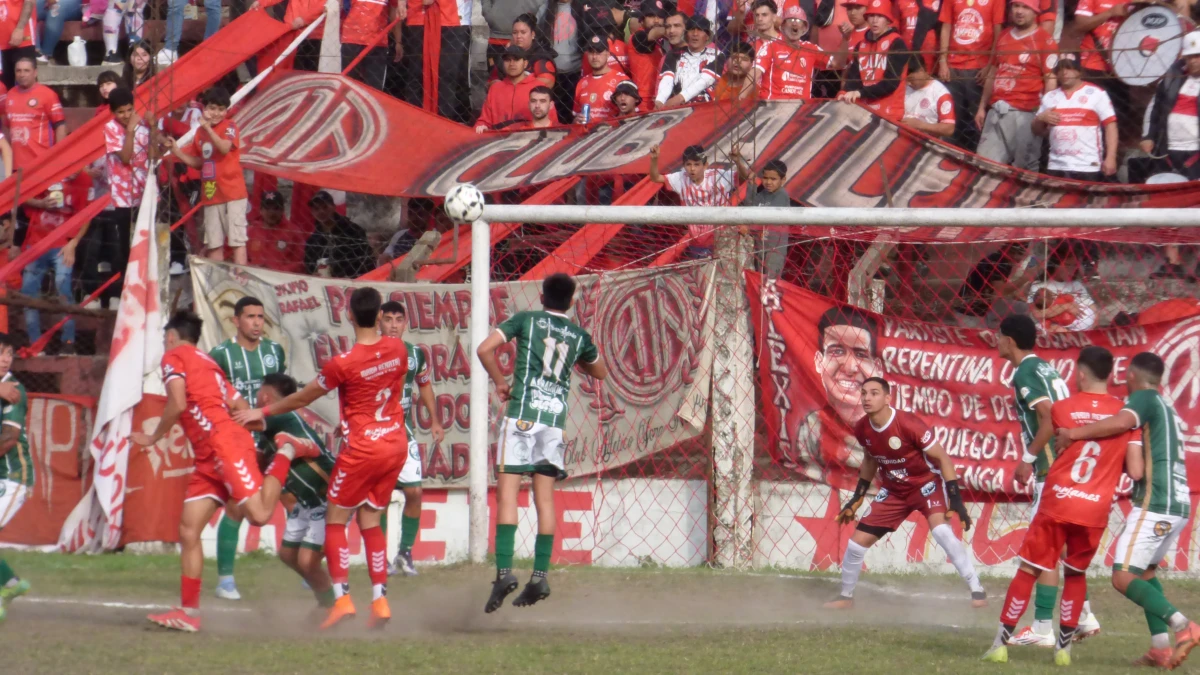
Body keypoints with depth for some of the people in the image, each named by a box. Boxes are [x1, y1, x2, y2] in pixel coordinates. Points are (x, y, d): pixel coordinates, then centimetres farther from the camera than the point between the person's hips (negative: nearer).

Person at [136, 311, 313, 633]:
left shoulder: (174, 357, 4)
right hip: (209, 460, 9)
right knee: (188, 532, 2)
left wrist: (154, 437, 1)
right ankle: (188, 612, -1)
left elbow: (178, 403, -11)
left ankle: (286, 454, -1)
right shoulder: (207, 363, 28)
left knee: (259, 514, -21)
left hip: (225, 444, -9)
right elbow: (241, 407, 23)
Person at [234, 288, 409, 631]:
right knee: (370, 522, 12)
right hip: (397, 445, 6)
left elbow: (302, 399, -4)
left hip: (362, 449, -6)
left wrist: (261, 413, 9)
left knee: (335, 521, 3)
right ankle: (380, 601, 5)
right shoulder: (397, 350, -2)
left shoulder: (343, 363, -17)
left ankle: (342, 599, -8)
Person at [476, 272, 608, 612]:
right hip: (556, 419, 3)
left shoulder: (525, 320, 5)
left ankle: (504, 571, -19)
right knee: (545, 498, 8)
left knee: (507, 492, -6)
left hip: (522, 414, -3)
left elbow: (485, 349, -6)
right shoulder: (579, 335, 13)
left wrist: (500, 381, 8)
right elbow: (600, 372, 31)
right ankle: (540, 576, 3)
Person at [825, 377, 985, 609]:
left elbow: (942, 458, -19)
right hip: (893, 490, 6)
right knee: (858, 540, 1)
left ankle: (977, 590, -24)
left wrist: (955, 500, -23)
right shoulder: (862, 430, -10)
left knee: (940, 529, -31)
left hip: (926, 483, -6)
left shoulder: (908, 424, -28)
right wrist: (857, 498, 16)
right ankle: (845, 596, 24)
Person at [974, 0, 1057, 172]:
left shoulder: (1045, 41, -3)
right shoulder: (1003, 37, 17)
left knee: (1024, 170, -5)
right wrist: (982, 107, 22)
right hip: (995, 113, 6)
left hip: (1024, 115, -6)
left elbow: (1051, 81, -7)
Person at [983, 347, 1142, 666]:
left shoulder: (1061, 409, -1)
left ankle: (1001, 643, 4)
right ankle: (1064, 646, 17)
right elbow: (1135, 472, -2)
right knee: (1075, 574, 20)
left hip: (1056, 504, -1)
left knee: (1027, 570, 7)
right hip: (1095, 510, 1)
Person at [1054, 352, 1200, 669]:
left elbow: (1122, 421, -25)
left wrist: (1074, 433, -18)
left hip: (1155, 504, -9)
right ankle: (1161, 649, 11)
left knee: (1124, 577, -11)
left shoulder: (1145, 398, -3)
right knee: (1145, 571, 21)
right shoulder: (1168, 409, 23)